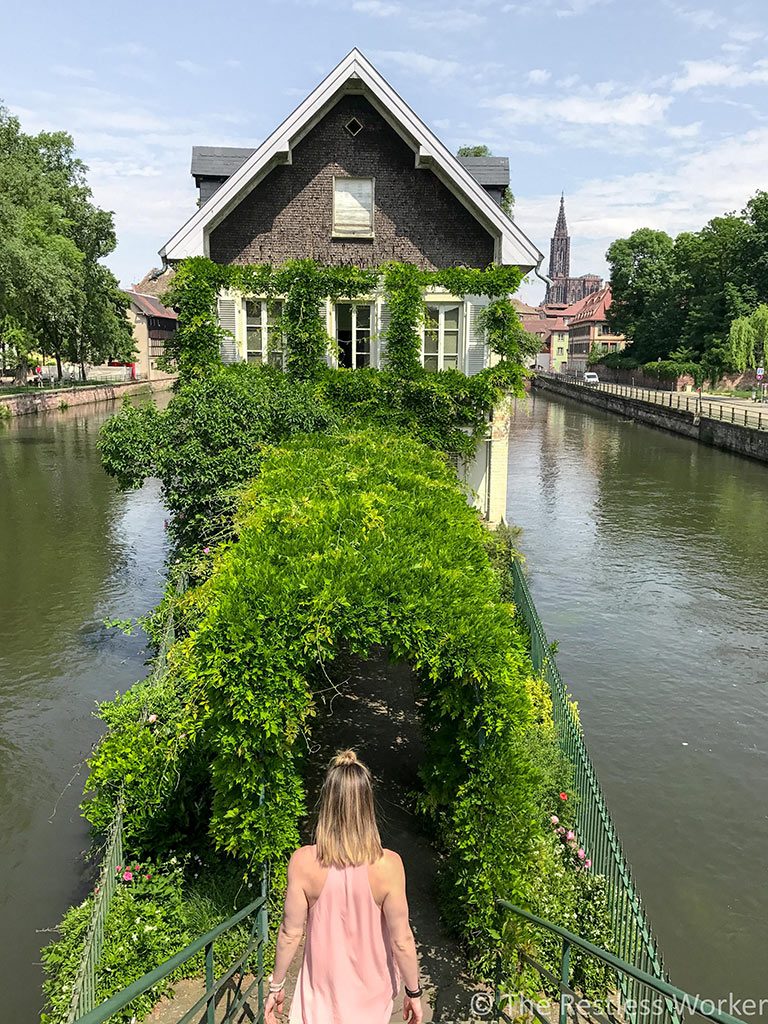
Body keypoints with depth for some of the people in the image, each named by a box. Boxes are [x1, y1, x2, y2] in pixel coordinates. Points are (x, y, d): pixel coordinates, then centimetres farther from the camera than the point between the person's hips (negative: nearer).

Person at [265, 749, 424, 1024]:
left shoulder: (303, 862, -21)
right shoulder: (387, 865, -23)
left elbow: (290, 934, -11)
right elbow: (402, 940, -15)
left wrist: (276, 986, 4)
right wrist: (414, 992, 1)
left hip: (323, 990, 0)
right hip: (371, 991, 1)